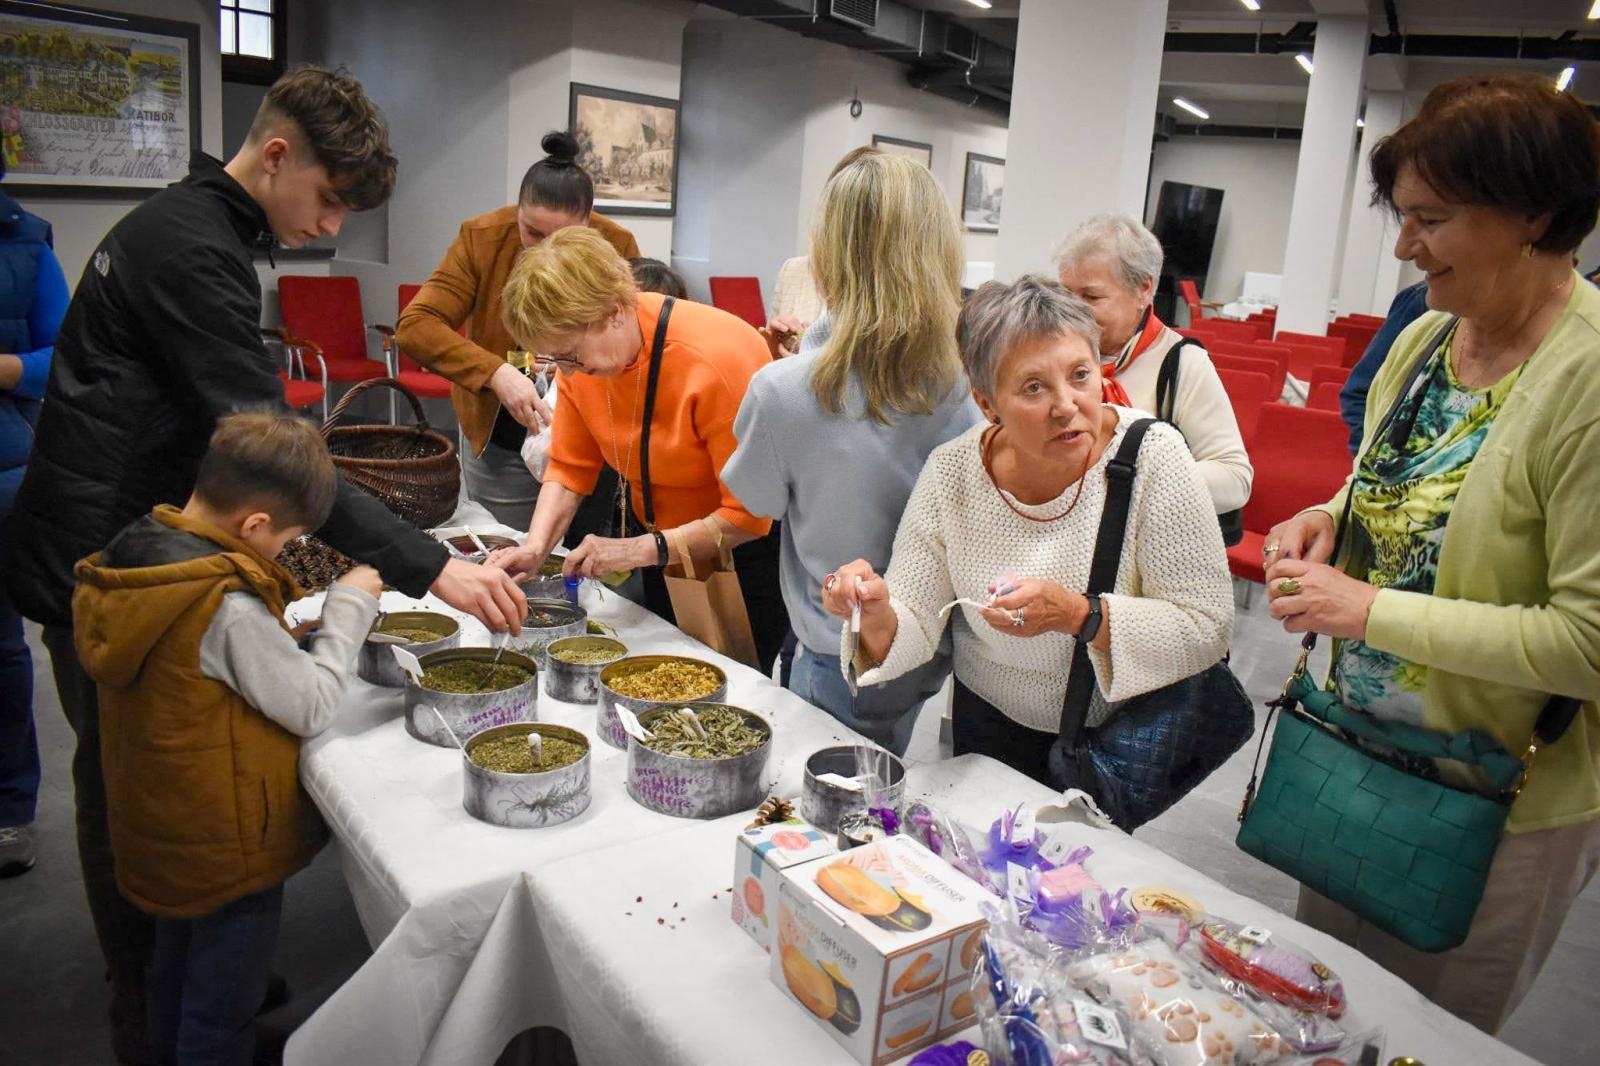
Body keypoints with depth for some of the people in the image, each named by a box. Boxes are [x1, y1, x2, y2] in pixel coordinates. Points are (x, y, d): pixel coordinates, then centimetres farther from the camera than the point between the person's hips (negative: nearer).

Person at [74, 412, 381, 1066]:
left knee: (175, 970, 31)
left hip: (164, 832, 8)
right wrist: (350, 605, -15)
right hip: (227, 850, -8)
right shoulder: (227, 607, -32)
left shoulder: (133, 554, -7)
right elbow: (313, 708, -22)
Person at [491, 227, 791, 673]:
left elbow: (749, 514, -29)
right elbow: (570, 467, -4)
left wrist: (639, 550, -32)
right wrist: (536, 545, -20)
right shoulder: (581, 350, -12)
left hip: (737, 549, -6)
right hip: (650, 539, 6)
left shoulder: (718, 359, -32)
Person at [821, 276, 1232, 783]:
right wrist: (878, 616, -35)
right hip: (988, 722, 2)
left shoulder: (1153, 455, -23)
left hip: (1123, 737, -2)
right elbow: (914, 629, -13)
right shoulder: (952, 473, -17)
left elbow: (1208, 629, -22)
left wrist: (1077, 615, -35)